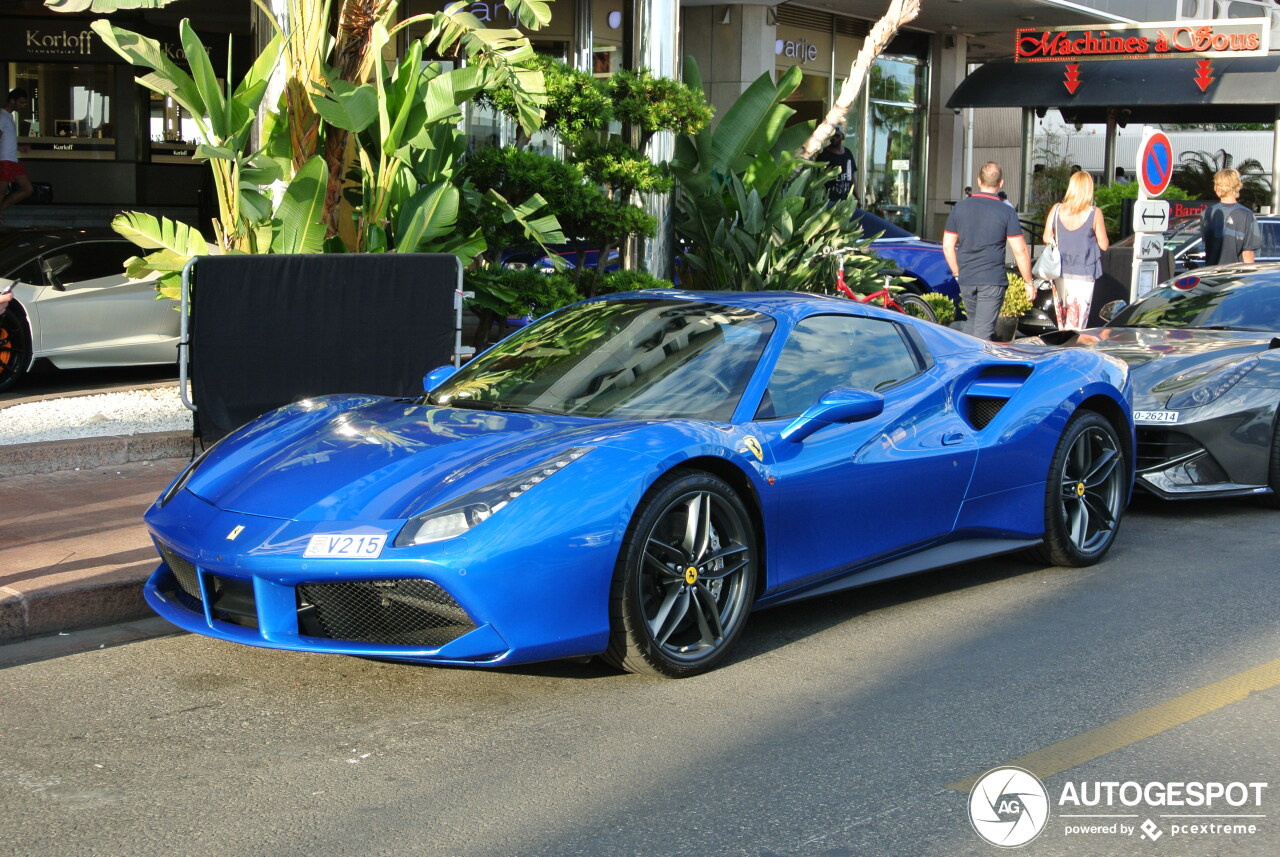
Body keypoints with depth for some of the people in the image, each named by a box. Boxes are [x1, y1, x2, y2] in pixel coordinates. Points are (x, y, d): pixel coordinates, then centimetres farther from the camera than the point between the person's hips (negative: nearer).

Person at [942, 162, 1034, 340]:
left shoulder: (959, 207, 3)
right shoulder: (1006, 212, -7)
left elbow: (947, 246, 6)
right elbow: (1020, 250, -7)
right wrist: (1029, 282, 2)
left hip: (966, 280, 4)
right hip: (992, 280, -4)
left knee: (972, 320, 22)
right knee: (983, 330, -2)